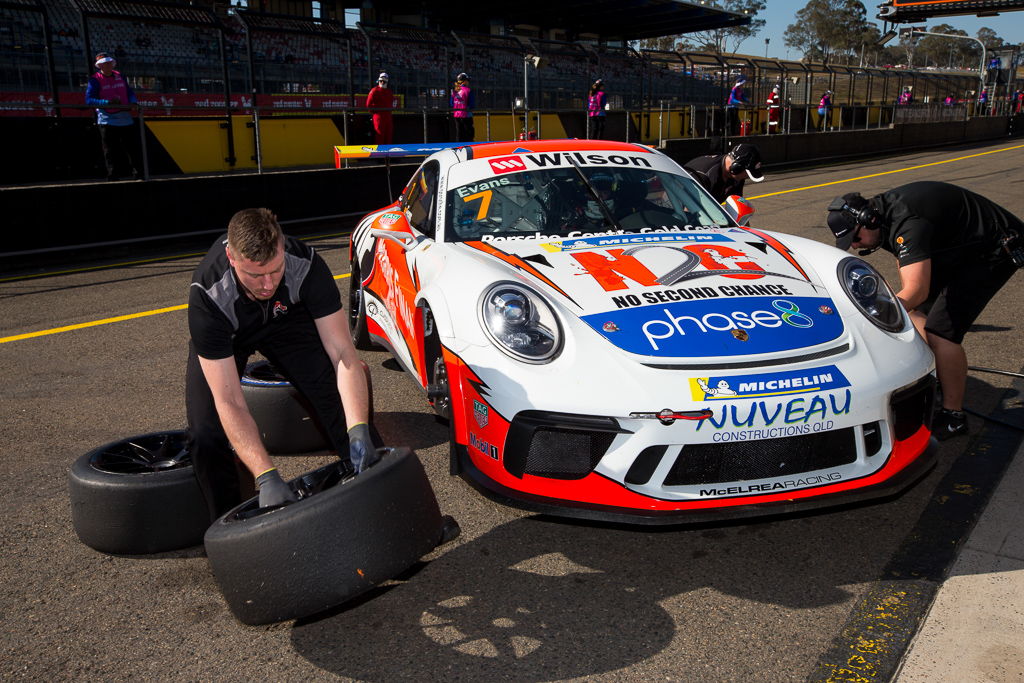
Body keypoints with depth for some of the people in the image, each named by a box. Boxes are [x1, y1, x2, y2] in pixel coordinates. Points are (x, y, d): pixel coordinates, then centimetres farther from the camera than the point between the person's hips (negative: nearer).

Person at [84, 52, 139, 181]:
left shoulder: (119, 76, 14)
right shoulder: (94, 80, -2)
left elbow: (130, 92, 18)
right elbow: (89, 100, -10)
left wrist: (133, 102, -5)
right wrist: (107, 102, -23)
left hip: (125, 118, 4)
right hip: (107, 120, -4)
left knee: (129, 147, 8)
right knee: (110, 150, -2)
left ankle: (136, 173, 12)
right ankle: (113, 175, 2)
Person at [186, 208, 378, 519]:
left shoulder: (305, 265, -36)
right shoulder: (207, 295, -40)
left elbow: (342, 352, -33)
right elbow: (229, 402, -40)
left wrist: (359, 430, -46)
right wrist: (266, 477, -48)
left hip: (287, 318, 1)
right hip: (224, 335, -1)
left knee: (342, 399, -16)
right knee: (206, 433, -19)